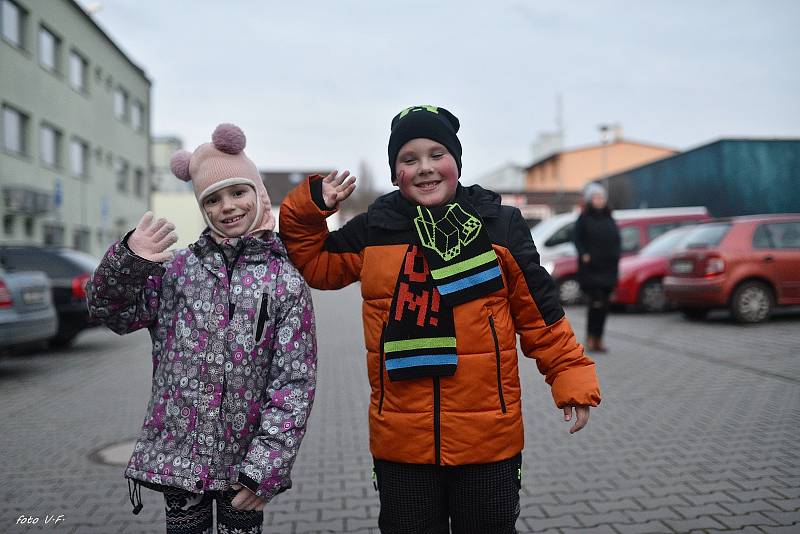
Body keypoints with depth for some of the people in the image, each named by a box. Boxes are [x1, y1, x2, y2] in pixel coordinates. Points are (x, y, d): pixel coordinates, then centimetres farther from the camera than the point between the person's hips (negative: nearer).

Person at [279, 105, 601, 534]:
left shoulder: (500, 226, -1)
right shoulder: (373, 231, 2)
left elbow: (538, 313, 3)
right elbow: (313, 264, 15)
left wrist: (572, 376, -2)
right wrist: (309, 209, 0)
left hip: (490, 438, -1)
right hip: (400, 441, 1)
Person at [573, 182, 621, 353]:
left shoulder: (609, 219, 14)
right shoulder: (584, 218, 0)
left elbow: (616, 239, 18)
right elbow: (576, 238, -6)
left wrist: (616, 256, 5)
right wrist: (583, 254, -19)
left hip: (608, 266, 5)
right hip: (590, 267, -5)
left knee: (604, 304, 5)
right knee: (596, 301, -13)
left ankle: (598, 339, 12)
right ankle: (590, 336, 3)